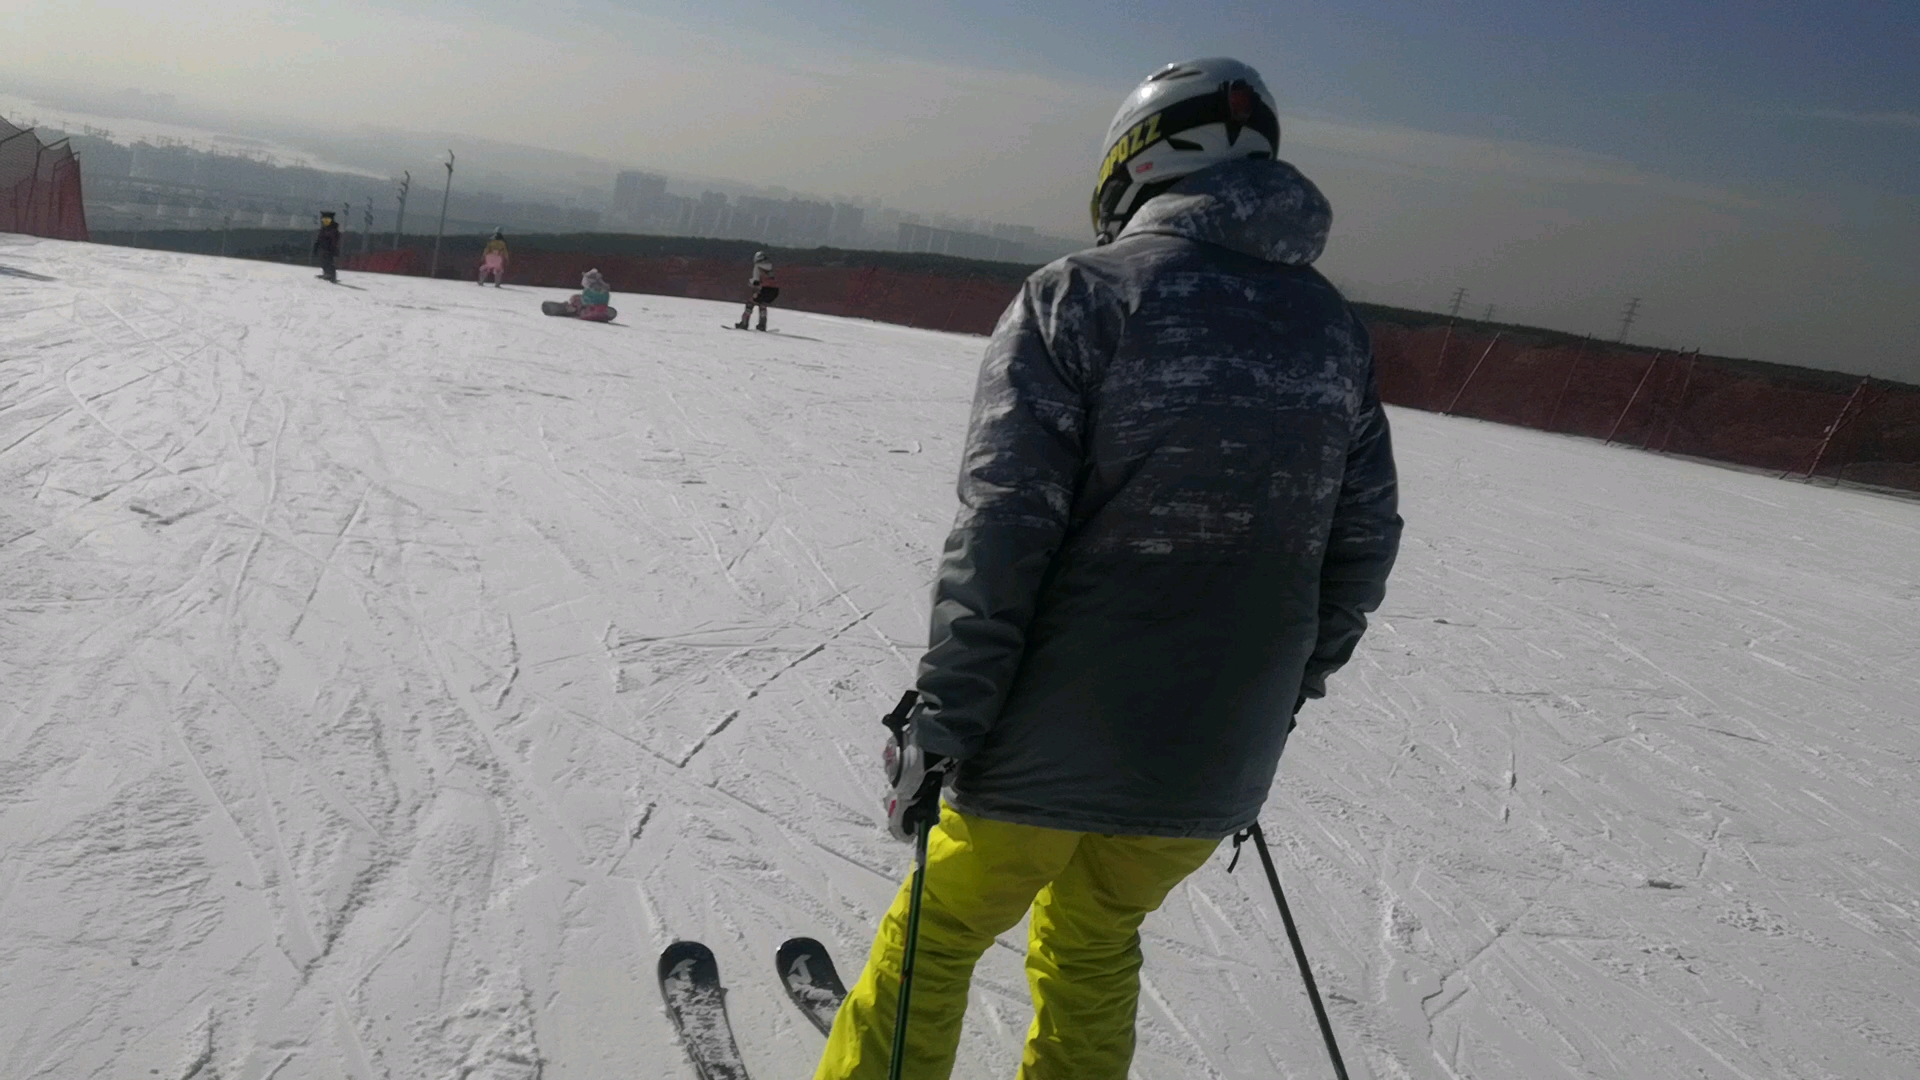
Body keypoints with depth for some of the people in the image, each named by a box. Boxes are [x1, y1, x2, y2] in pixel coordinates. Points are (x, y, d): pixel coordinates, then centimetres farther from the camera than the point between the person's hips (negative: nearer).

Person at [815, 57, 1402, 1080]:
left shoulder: (1077, 295, -11)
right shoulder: (1334, 327, 6)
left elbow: (1001, 535, -18)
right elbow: (1361, 547, 9)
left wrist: (939, 722, -11)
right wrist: (1280, 693, 21)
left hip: (1055, 738, -4)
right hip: (1214, 765, 5)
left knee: (937, 937, 17)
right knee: (1093, 947, 25)